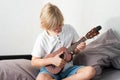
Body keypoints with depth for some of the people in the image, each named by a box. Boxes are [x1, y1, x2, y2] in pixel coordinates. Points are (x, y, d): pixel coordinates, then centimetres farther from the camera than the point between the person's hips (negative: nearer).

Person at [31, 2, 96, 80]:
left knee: (91, 71, -23)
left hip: (68, 68, 3)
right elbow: (34, 62, -6)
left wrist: (78, 48, -13)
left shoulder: (69, 29, -1)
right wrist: (52, 60, -18)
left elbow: (75, 51, 11)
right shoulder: (42, 38, -10)